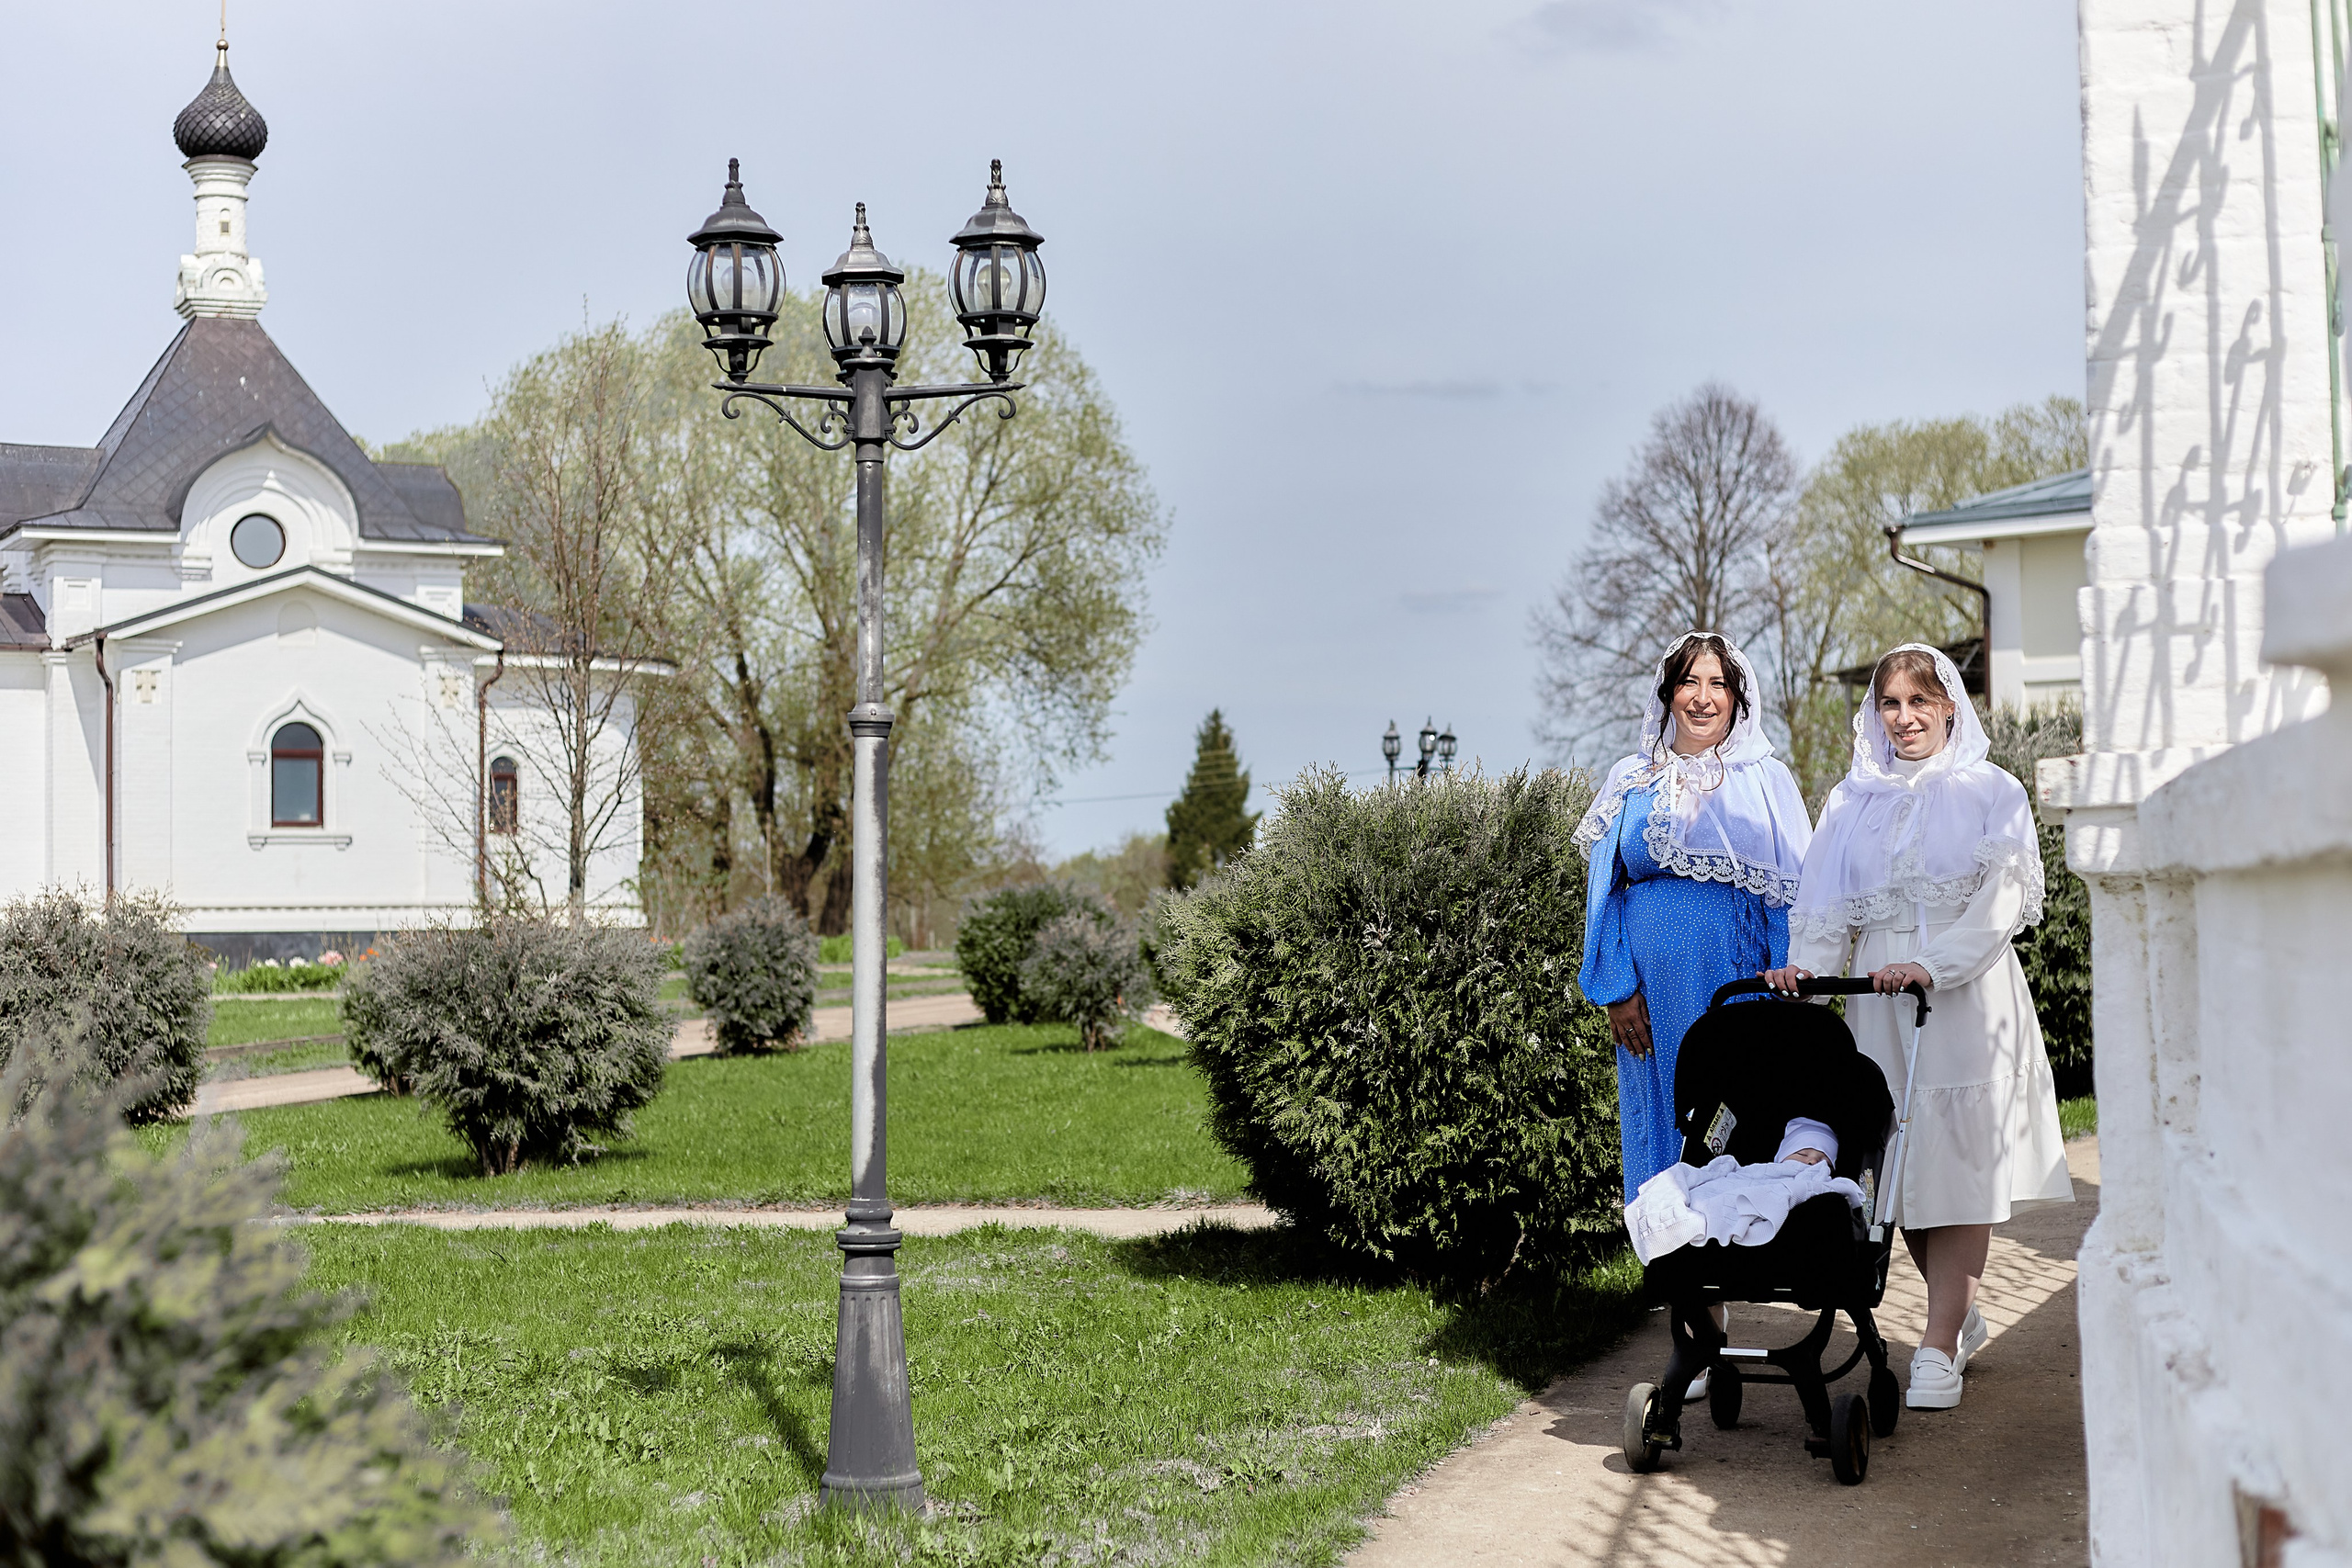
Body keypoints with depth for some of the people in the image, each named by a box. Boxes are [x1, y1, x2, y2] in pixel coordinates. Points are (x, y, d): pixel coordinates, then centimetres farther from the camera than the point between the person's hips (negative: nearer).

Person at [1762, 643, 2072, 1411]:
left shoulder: (1990, 792, 5)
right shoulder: (1853, 801, 15)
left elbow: (2003, 899, -6)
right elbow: (1829, 903, 10)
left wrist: (1933, 966, -19)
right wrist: (1806, 965, -10)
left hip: (1966, 997, -3)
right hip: (1880, 1003, 3)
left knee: (1956, 1162, -8)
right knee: (1897, 1169, 1)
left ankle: (1939, 1347, -7)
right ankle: (1964, 1318, 19)